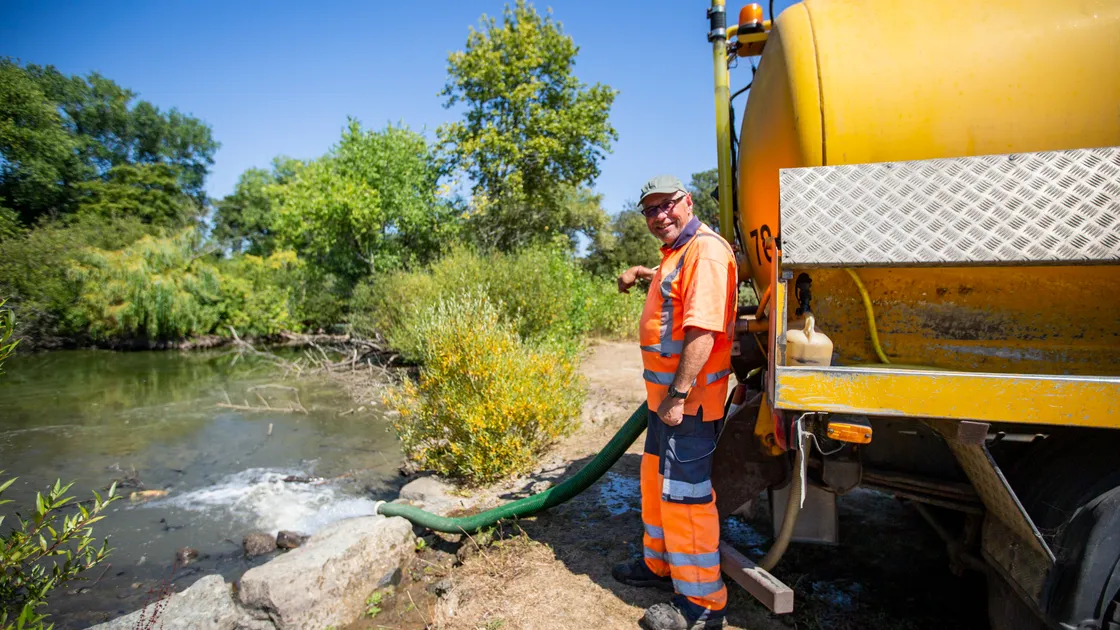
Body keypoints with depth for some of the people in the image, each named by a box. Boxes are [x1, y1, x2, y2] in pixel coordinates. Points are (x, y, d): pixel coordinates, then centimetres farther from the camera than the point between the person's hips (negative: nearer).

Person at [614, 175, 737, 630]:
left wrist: (678, 395, -27)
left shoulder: (705, 250, -18)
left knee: (684, 493, -2)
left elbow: (703, 331, -27)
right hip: (666, 396, 11)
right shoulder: (676, 253, 16)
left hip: (689, 401, -11)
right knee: (656, 482, 21)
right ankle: (660, 564, 38)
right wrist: (642, 273, 34)